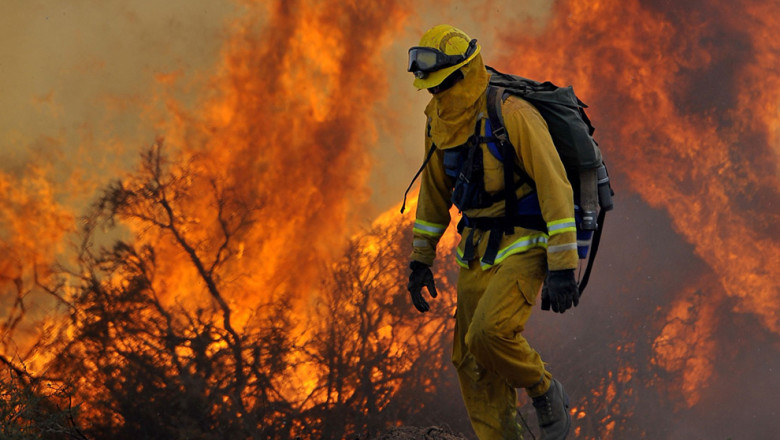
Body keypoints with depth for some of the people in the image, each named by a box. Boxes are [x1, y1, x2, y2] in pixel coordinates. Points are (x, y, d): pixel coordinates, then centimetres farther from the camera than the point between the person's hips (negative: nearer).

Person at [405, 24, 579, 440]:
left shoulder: (512, 115, -20)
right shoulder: (440, 121, 4)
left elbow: (555, 188, -20)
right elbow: (434, 192, 17)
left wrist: (563, 267, -22)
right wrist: (420, 260, 16)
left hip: (524, 246, -8)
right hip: (477, 251, 8)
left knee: (490, 333, -25)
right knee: (471, 363, 3)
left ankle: (546, 394, 1)